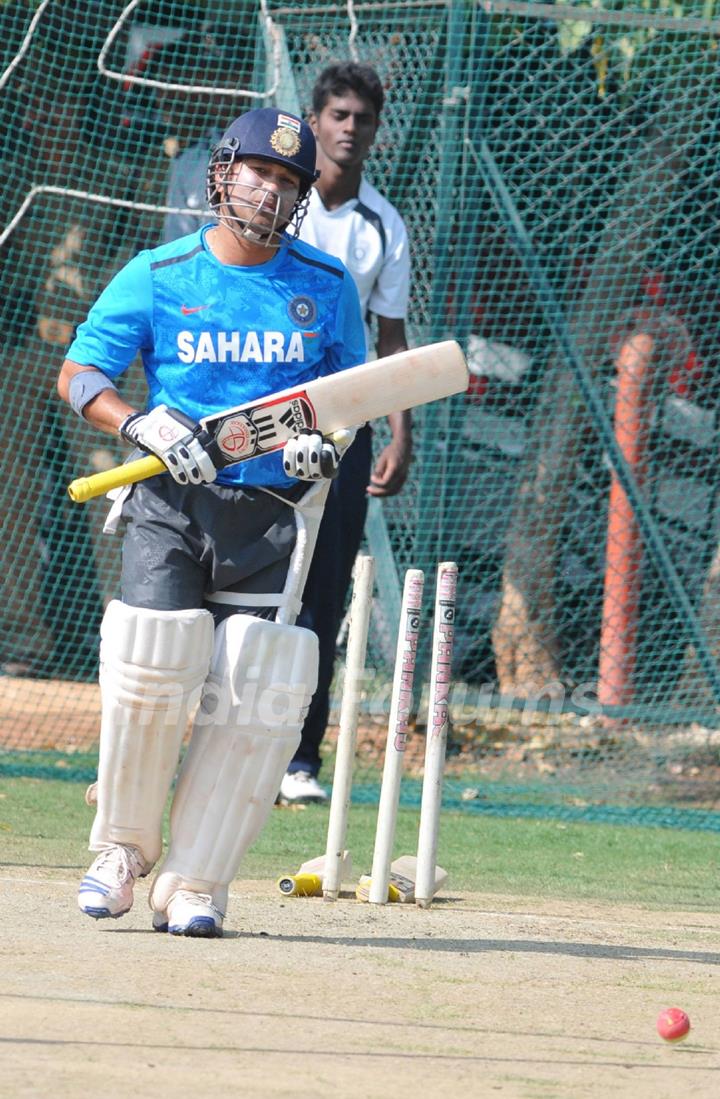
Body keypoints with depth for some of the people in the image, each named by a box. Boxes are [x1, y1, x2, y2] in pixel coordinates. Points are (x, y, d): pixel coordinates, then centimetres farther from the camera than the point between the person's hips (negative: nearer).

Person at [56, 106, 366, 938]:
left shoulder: (327, 288, 7)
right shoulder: (157, 276, 2)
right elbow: (77, 377, 3)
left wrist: (326, 442, -5)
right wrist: (148, 427, -14)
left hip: (274, 514, 1)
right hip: (169, 504, -1)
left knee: (253, 697, -9)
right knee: (149, 672, -15)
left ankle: (194, 884, 0)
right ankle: (122, 847, 9)